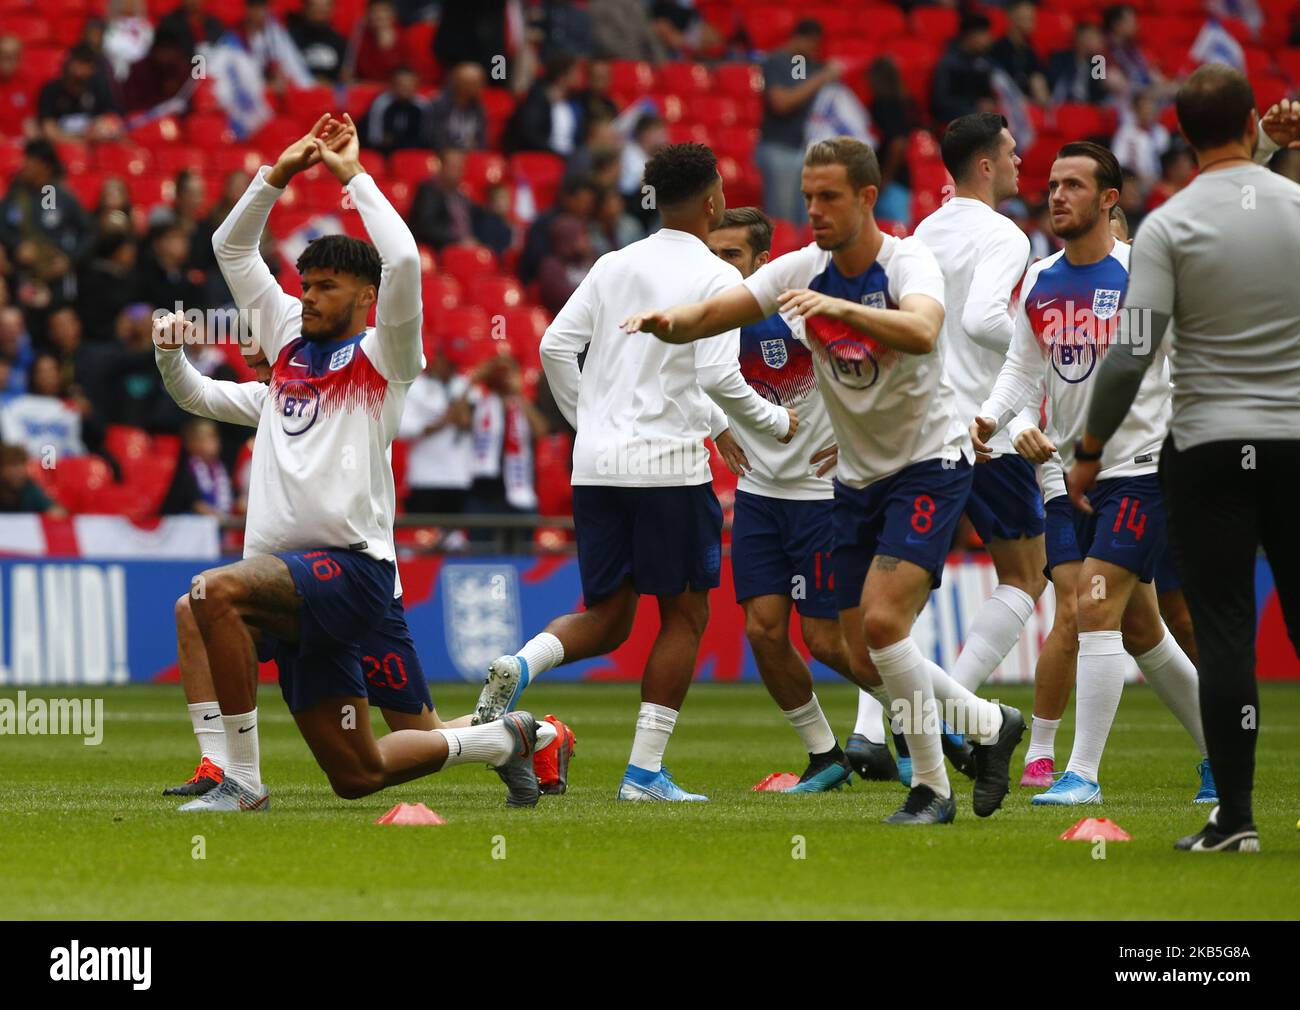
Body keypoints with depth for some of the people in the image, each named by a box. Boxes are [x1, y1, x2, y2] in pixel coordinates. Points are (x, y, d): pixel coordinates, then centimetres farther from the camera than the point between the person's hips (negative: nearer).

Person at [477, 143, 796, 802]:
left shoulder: (613, 265, 11)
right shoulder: (717, 278, -5)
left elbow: (555, 346, 8)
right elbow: (719, 377, -13)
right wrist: (776, 423, 4)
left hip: (596, 465, 5)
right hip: (669, 463, -5)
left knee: (606, 620, 14)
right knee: (684, 615, 7)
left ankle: (518, 667, -16)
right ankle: (644, 772, 1)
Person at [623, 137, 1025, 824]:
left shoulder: (909, 263, -18)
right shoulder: (801, 270, -2)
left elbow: (922, 333, -40)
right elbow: (710, 315, -8)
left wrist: (838, 307, -53)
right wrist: (666, 321, -30)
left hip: (930, 464, -7)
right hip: (858, 477, 7)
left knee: (882, 620, -21)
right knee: (866, 656, 4)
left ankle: (932, 788, -7)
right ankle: (990, 725, 28)